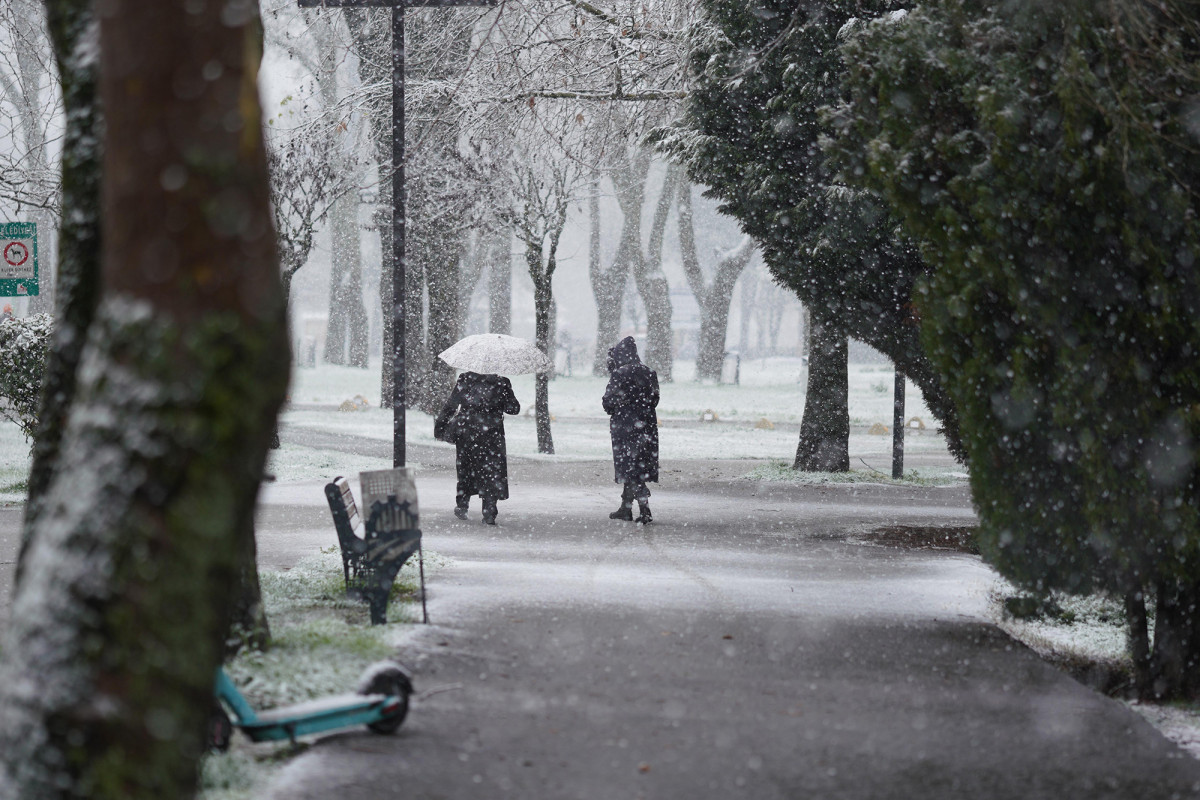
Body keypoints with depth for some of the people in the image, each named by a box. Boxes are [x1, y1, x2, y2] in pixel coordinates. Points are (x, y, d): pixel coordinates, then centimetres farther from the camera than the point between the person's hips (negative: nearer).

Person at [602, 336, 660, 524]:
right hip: (646, 427, 7)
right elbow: (654, 400, 11)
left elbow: (609, 403, -10)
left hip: (624, 426, -7)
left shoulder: (620, 374, -13)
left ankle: (644, 509, -13)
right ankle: (626, 507, 25)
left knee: (630, 469, -3)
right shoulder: (649, 373, 5)